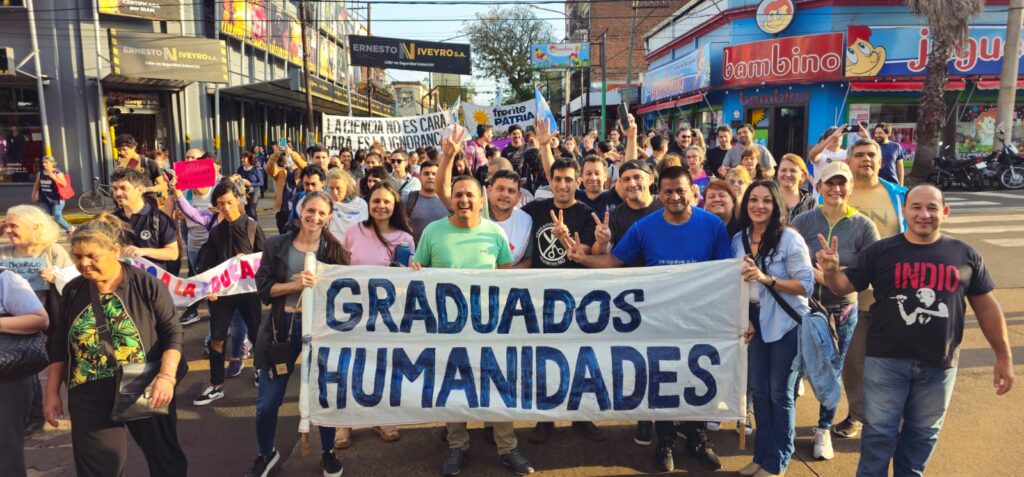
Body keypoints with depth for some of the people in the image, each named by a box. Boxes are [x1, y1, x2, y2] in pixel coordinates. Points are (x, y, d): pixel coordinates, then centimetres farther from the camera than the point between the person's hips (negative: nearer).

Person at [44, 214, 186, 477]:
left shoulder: (147, 285, -11)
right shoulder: (72, 291, 2)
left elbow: (173, 334, -10)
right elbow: (58, 347, 10)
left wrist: (166, 377, -22)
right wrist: (52, 392, 8)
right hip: (90, 397, 3)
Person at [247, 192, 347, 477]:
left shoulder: (334, 249, -2)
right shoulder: (276, 245, -1)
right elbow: (263, 287, -5)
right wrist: (294, 285, -19)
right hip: (282, 326, 1)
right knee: (268, 401, 9)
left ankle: (328, 452, 34)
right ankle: (266, 453, 35)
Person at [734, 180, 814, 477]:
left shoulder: (789, 238, -14)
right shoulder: (738, 239, 2)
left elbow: (806, 285, -17)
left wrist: (767, 279, -28)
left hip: (785, 324, -5)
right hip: (755, 322, 5)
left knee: (780, 393, 6)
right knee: (759, 390, 12)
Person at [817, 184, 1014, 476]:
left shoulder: (965, 255, 2)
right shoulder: (880, 251, -4)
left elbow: (986, 307, 7)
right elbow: (843, 287, -4)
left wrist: (1004, 357, 7)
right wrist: (831, 270, -27)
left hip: (939, 366, 2)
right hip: (886, 361, -2)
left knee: (922, 436, 18)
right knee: (878, 434, 7)